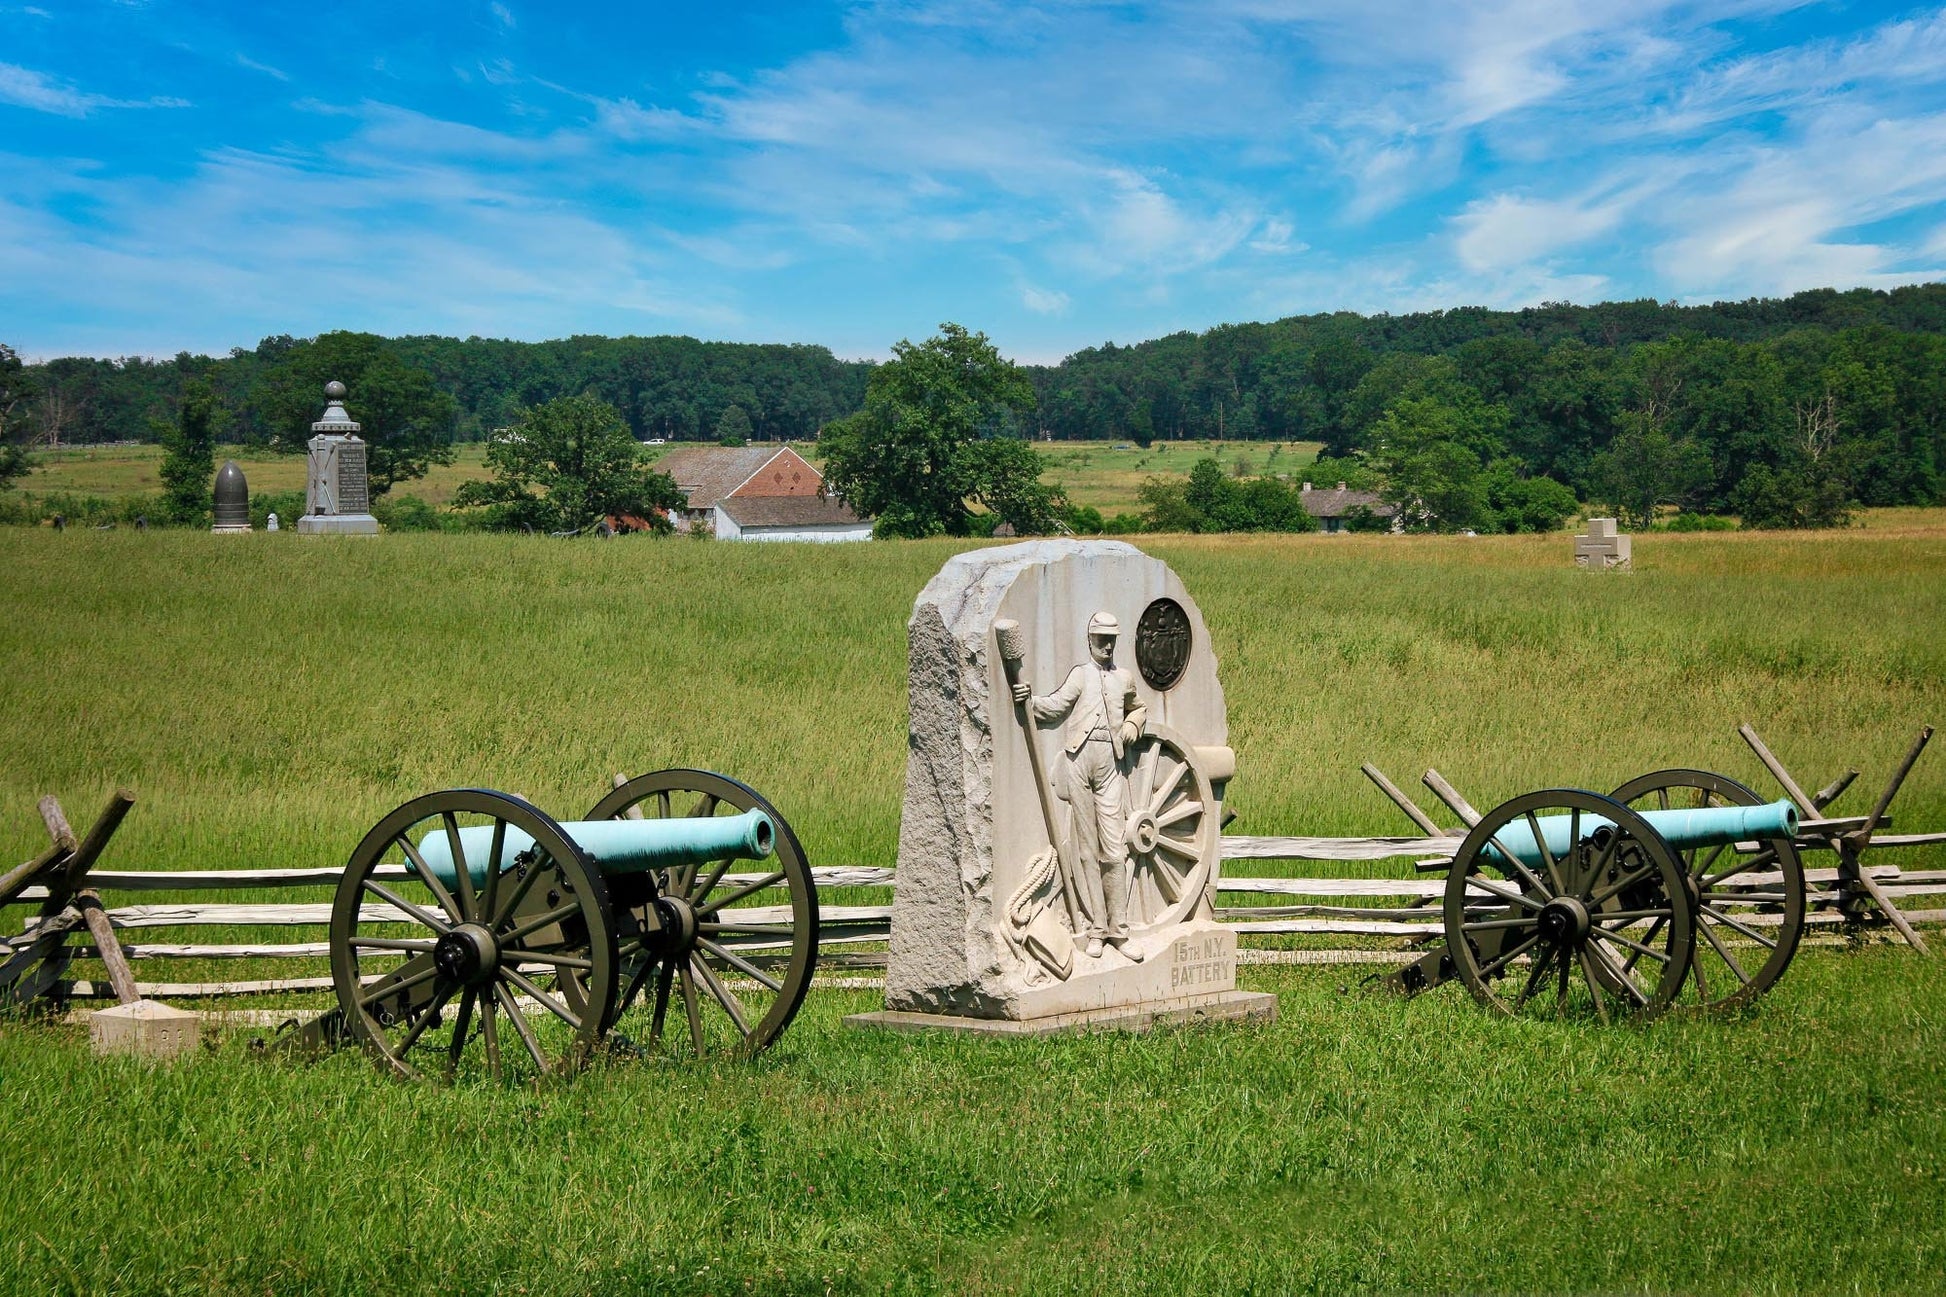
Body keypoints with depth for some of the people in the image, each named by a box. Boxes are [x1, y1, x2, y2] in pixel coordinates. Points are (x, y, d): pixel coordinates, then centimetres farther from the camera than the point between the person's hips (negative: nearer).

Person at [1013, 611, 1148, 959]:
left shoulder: (1125, 679, 20)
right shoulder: (1080, 673, 10)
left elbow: (1138, 708, 39)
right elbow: (1055, 706, -4)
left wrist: (1131, 727, 18)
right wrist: (1030, 699, -23)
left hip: (1109, 763, 2)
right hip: (1078, 757, -2)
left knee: (1114, 850, -2)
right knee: (1086, 849, 0)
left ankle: (1118, 930, 4)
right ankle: (1095, 929, 5)